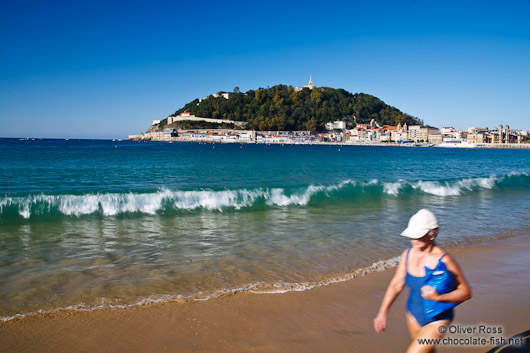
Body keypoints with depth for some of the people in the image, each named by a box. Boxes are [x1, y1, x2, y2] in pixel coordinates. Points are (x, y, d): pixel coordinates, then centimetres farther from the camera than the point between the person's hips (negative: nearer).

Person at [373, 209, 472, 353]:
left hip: (437, 320, -6)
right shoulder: (408, 254, -9)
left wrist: (438, 297, -32)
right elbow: (396, 284, -1)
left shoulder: (444, 260, -26)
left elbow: (466, 292, -16)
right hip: (413, 314, 6)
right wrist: (382, 312, -5)